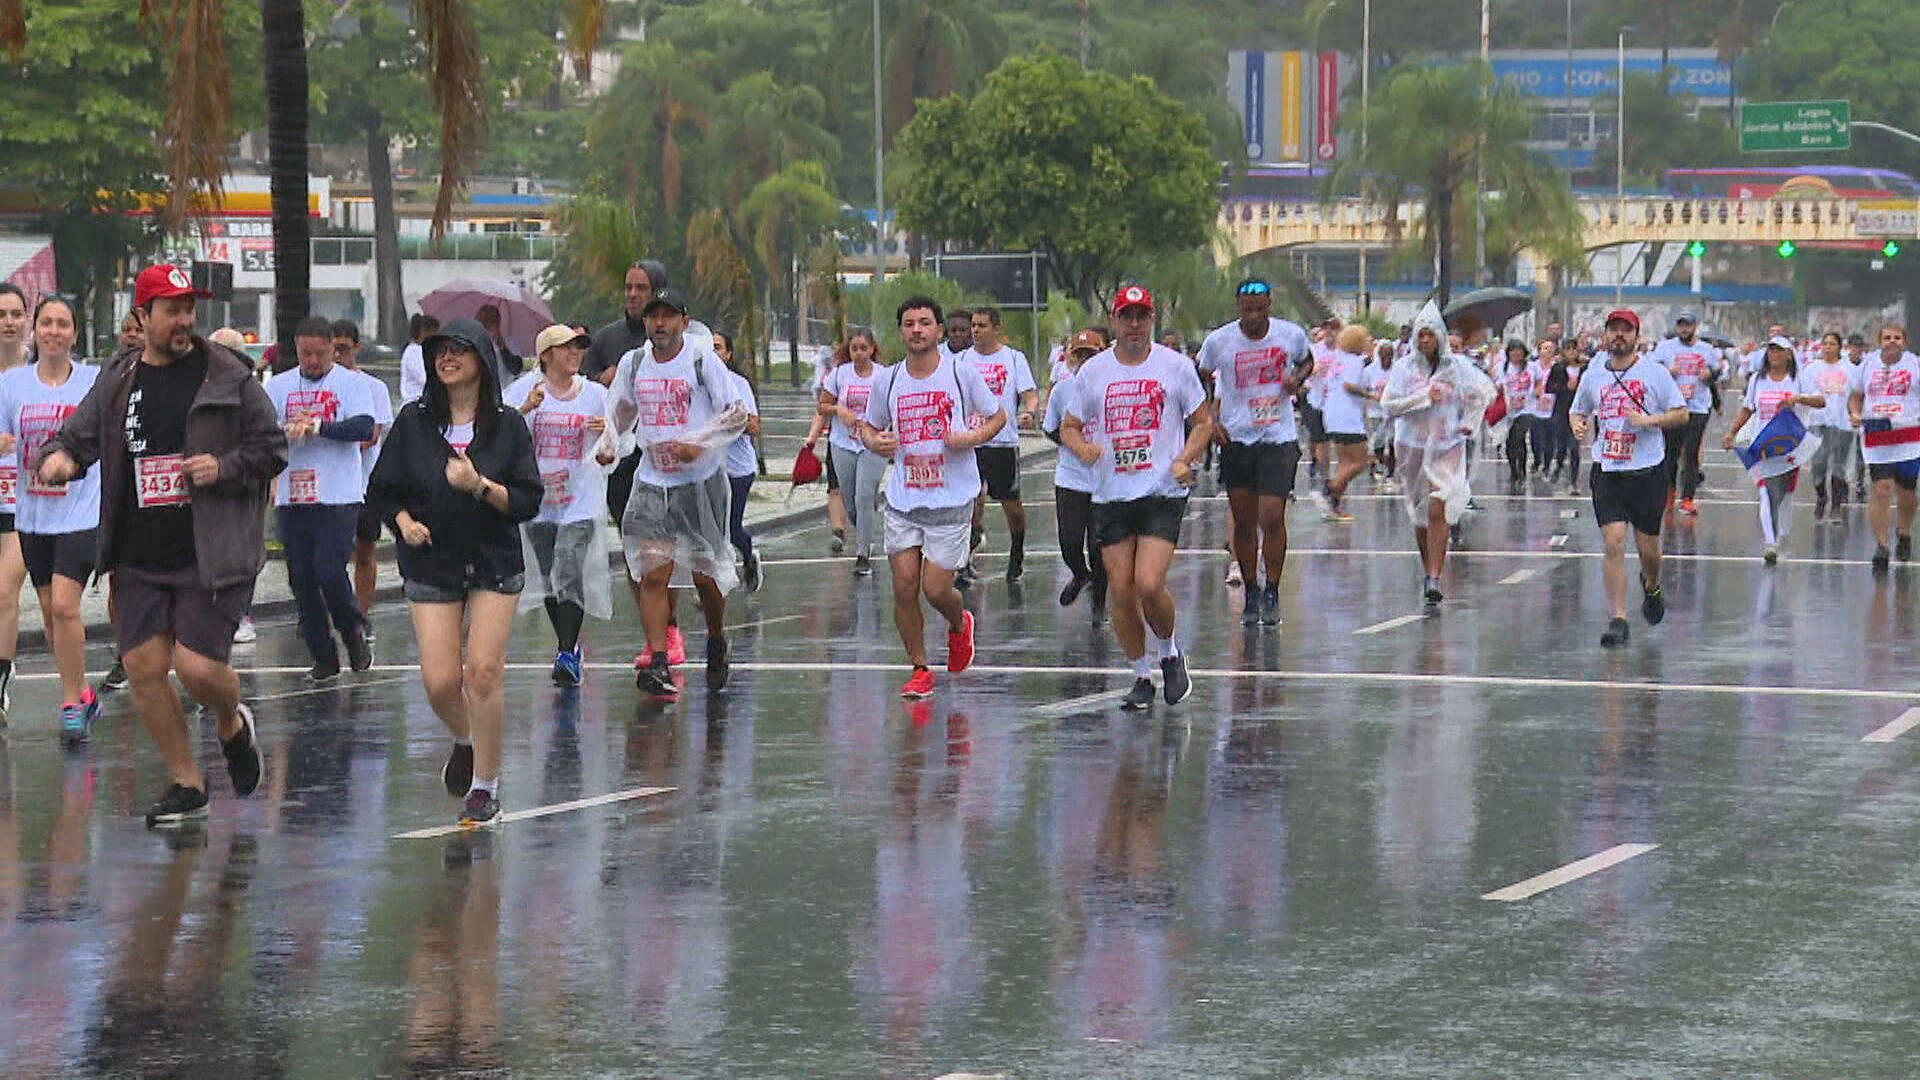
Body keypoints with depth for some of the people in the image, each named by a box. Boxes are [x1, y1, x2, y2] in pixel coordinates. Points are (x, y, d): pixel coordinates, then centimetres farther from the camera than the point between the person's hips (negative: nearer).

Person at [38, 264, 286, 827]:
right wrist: (58, 457, -13)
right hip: (140, 559, 4)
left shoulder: (228, 378, -1)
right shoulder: (116, 386, 9)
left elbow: (273, 449, 3)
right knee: (143, 668, 1)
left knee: (198, 668, -12)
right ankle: (187, 783, 17)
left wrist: (225, 468, -14)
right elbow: (76, 437, 11)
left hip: (211, 557, -4)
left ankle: (232, 724, 24)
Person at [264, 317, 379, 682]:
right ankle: (323, 659, 14)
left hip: (338, 498, -4)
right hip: (292, 499, 4)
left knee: (330, 571, -14)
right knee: (301, 580, 4)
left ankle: (354, 632, 14)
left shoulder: (351, 383, 1)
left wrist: (318, 426, -23)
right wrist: (287, 429, -20)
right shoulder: (279, 386, 11)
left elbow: (365, 427, -13)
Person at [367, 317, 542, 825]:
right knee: (439, 681, -7)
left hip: (495, 564, -1)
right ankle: (465, 741, 27)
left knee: (483, 671, -10)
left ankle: (485, 784, 4)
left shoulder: (508, 425, -1)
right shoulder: (413, 422, 3)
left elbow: (528, 501, -5)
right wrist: (404, 521, -11)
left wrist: (481, 487, -21)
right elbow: (382, 491, 8)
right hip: (432, 566, 1)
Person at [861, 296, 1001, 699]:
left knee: (936, 589, -5)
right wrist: (876, 442, -6)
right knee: (904, 587, -2)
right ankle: (920, 670, 13)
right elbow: (869, 427, 18)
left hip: (951, 499, -3)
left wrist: (973, 437, -13)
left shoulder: (961, 372, -4)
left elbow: (998, 416, 7)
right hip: (902, 500, 3)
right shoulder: (888, 381, 5)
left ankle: (959, 625, 30)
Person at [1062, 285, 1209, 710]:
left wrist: (1185, 459, -9)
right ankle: (1141, 677, 18)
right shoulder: (1093, 372, 6)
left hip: (1163, 492, -3)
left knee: (1149, 585, -17)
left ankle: (1169, 654, 11)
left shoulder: (1175, 365, 1)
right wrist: (1083, 447, -10)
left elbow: (1203, 422, 8)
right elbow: (1069, 427, 13)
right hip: (1111, 495, 3)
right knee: (1120, 592, 1)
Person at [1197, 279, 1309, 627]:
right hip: (1236, 440, 1)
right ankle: (1250, 592, 22)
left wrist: (1297, 379, -5)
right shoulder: (1219, 341, -7)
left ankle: (1272, 592, 3)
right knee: (1243, 523, 7)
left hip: (1279, 439, -1)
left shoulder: (1292, 334, -4)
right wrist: (1211, 420, -5)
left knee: (1272, 519, -11)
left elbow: (1306, 362, 17)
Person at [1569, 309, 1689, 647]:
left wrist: (1650, 420, -16)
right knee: (1614, 542, -11)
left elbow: (1682, 413, 0)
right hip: (1607, 470, 1)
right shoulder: (1593, 375, 7)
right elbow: (1578, 411, 22)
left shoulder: (1654, 372, -2)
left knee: (1647, 547, 7)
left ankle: (1651, 587, 43)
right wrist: (1578, 426, -1)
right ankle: (1618, 620, -9)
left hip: (1648, 470, -1)